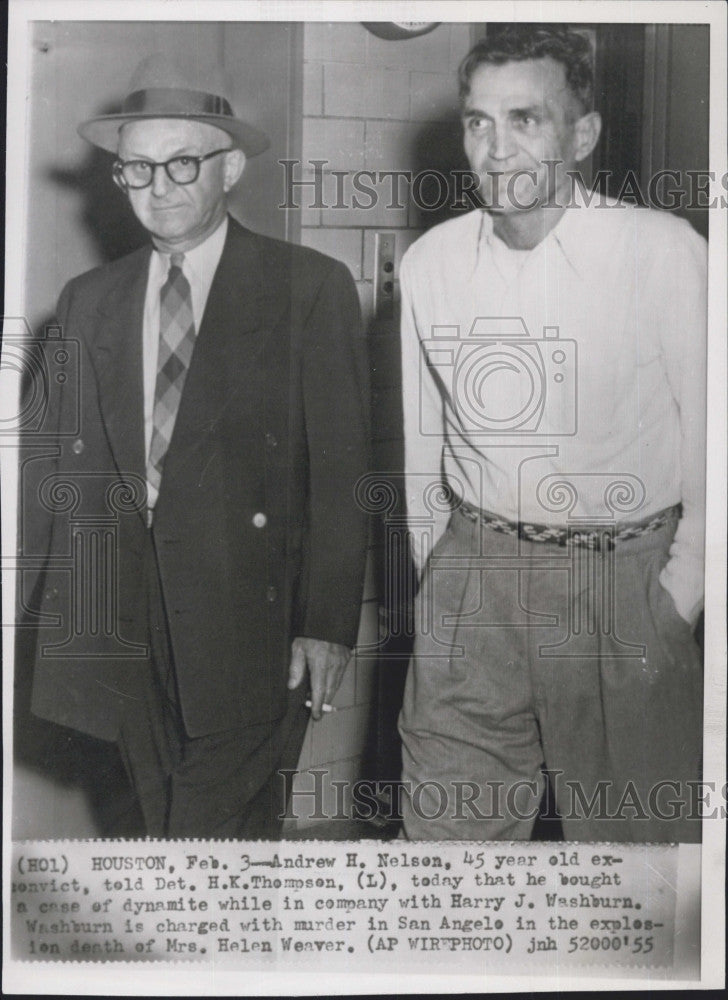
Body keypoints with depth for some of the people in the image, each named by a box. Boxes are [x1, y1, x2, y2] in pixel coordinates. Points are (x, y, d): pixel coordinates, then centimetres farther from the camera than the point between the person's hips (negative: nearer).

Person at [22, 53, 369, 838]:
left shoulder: (309, 288, -1)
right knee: (168, 826, 12)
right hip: (125, 627, 4)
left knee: (212, 831, -8)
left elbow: (340, 469, -4)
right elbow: (62, 463, 13)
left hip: (252, 623, -4)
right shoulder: (88, 301, 12)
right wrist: (68, 610, 5)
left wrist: (327, 623, -10)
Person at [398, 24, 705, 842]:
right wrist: (436, 572, 12)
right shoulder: (428, 262, 2)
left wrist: (676, 600, -7)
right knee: (444, 826, 9)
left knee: (635, 829, 12)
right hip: (472, 579, 3)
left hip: (625, 581, -2)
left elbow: (707, 434, -6)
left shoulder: (664, 251, -10)